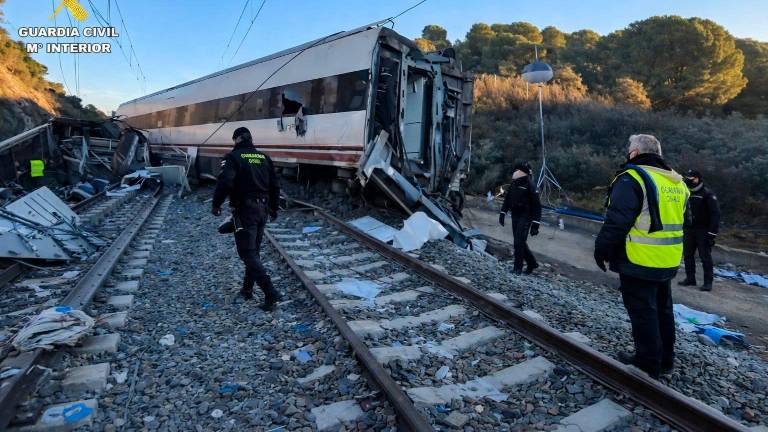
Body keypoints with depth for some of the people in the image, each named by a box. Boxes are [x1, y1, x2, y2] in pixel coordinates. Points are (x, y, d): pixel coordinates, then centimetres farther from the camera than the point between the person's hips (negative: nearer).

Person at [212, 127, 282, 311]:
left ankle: (271, 292, -15)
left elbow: (225, 182, -20)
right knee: (253, 250, 18)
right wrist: (274, 208, 22)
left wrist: (216, 204, -7)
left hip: (244, 211, -6)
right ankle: (247, 289, 29)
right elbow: (274, 185, 11)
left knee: (247, 253, -5)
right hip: (262, 210, 7)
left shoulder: (233, 157, -7)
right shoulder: (264, 157, 10)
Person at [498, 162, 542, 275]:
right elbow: (507, 199, 20)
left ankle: (518, 268, -1)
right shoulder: (514, 184, 8)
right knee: (519, 241, 11)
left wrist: (535, 224, -17)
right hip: (515, 216, 7)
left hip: (525, 217, -7)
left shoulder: (530, 186, -13)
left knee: (519, 241, -11)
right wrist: (502, 213, 15)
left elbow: (537, 206, -14)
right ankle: (532, 263, 27)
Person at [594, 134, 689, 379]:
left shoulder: (632, 178, -16)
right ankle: (665, 360, 32)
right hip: (667, 263, 8)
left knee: (643, 313, 3)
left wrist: (602, 249, -11)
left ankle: (648, 364, 14)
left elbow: (616, 221, -21)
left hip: (639, 262, -8)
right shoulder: (677, 182, 11)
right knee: (662, 309, 19)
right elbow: (680, 222, 18)